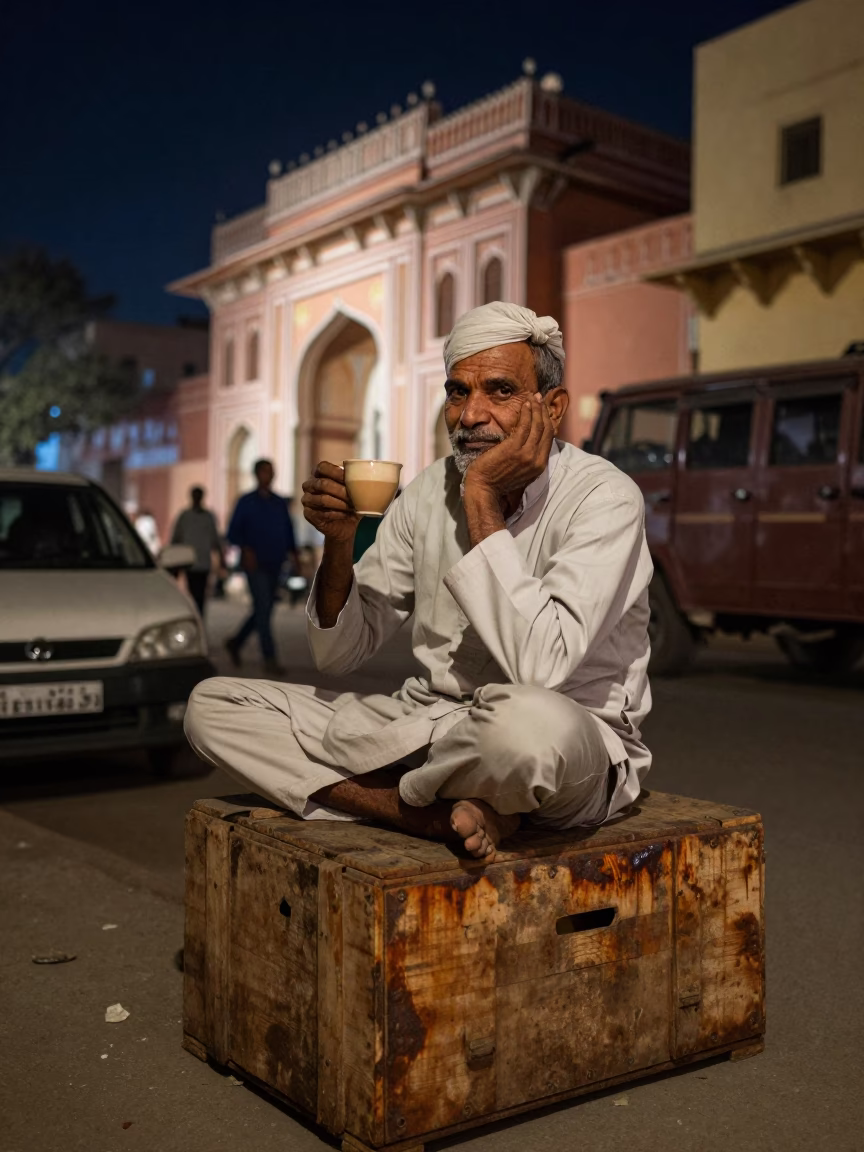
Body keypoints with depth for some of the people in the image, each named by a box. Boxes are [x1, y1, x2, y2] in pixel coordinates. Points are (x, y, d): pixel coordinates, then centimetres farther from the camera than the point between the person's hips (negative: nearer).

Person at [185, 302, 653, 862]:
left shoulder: (604, 497, -14)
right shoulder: (431, 490, 3)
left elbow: (540, 667, -31)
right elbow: (339, 654, 6)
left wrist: (482, 501, -24)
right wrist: (339, 542, -13)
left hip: (579, 752, -5)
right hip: (431, 726, 6)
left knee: (530, 721, -44)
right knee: (213, 705, -3)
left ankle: (398, 795, -9)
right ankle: (442, 814, -15)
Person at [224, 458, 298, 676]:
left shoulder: (281, 503, 14)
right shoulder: (246, 502, 1)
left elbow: (288, 533, 15)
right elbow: (233, 532, -2)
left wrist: (293, 554, 0)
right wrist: (246, 549, -18)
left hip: (274, 565, 5)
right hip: (255, 565, -5)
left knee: (263, 610, 11)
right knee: (263, 608, -12)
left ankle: (236, 642, 32)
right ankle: (270, 659, -12)